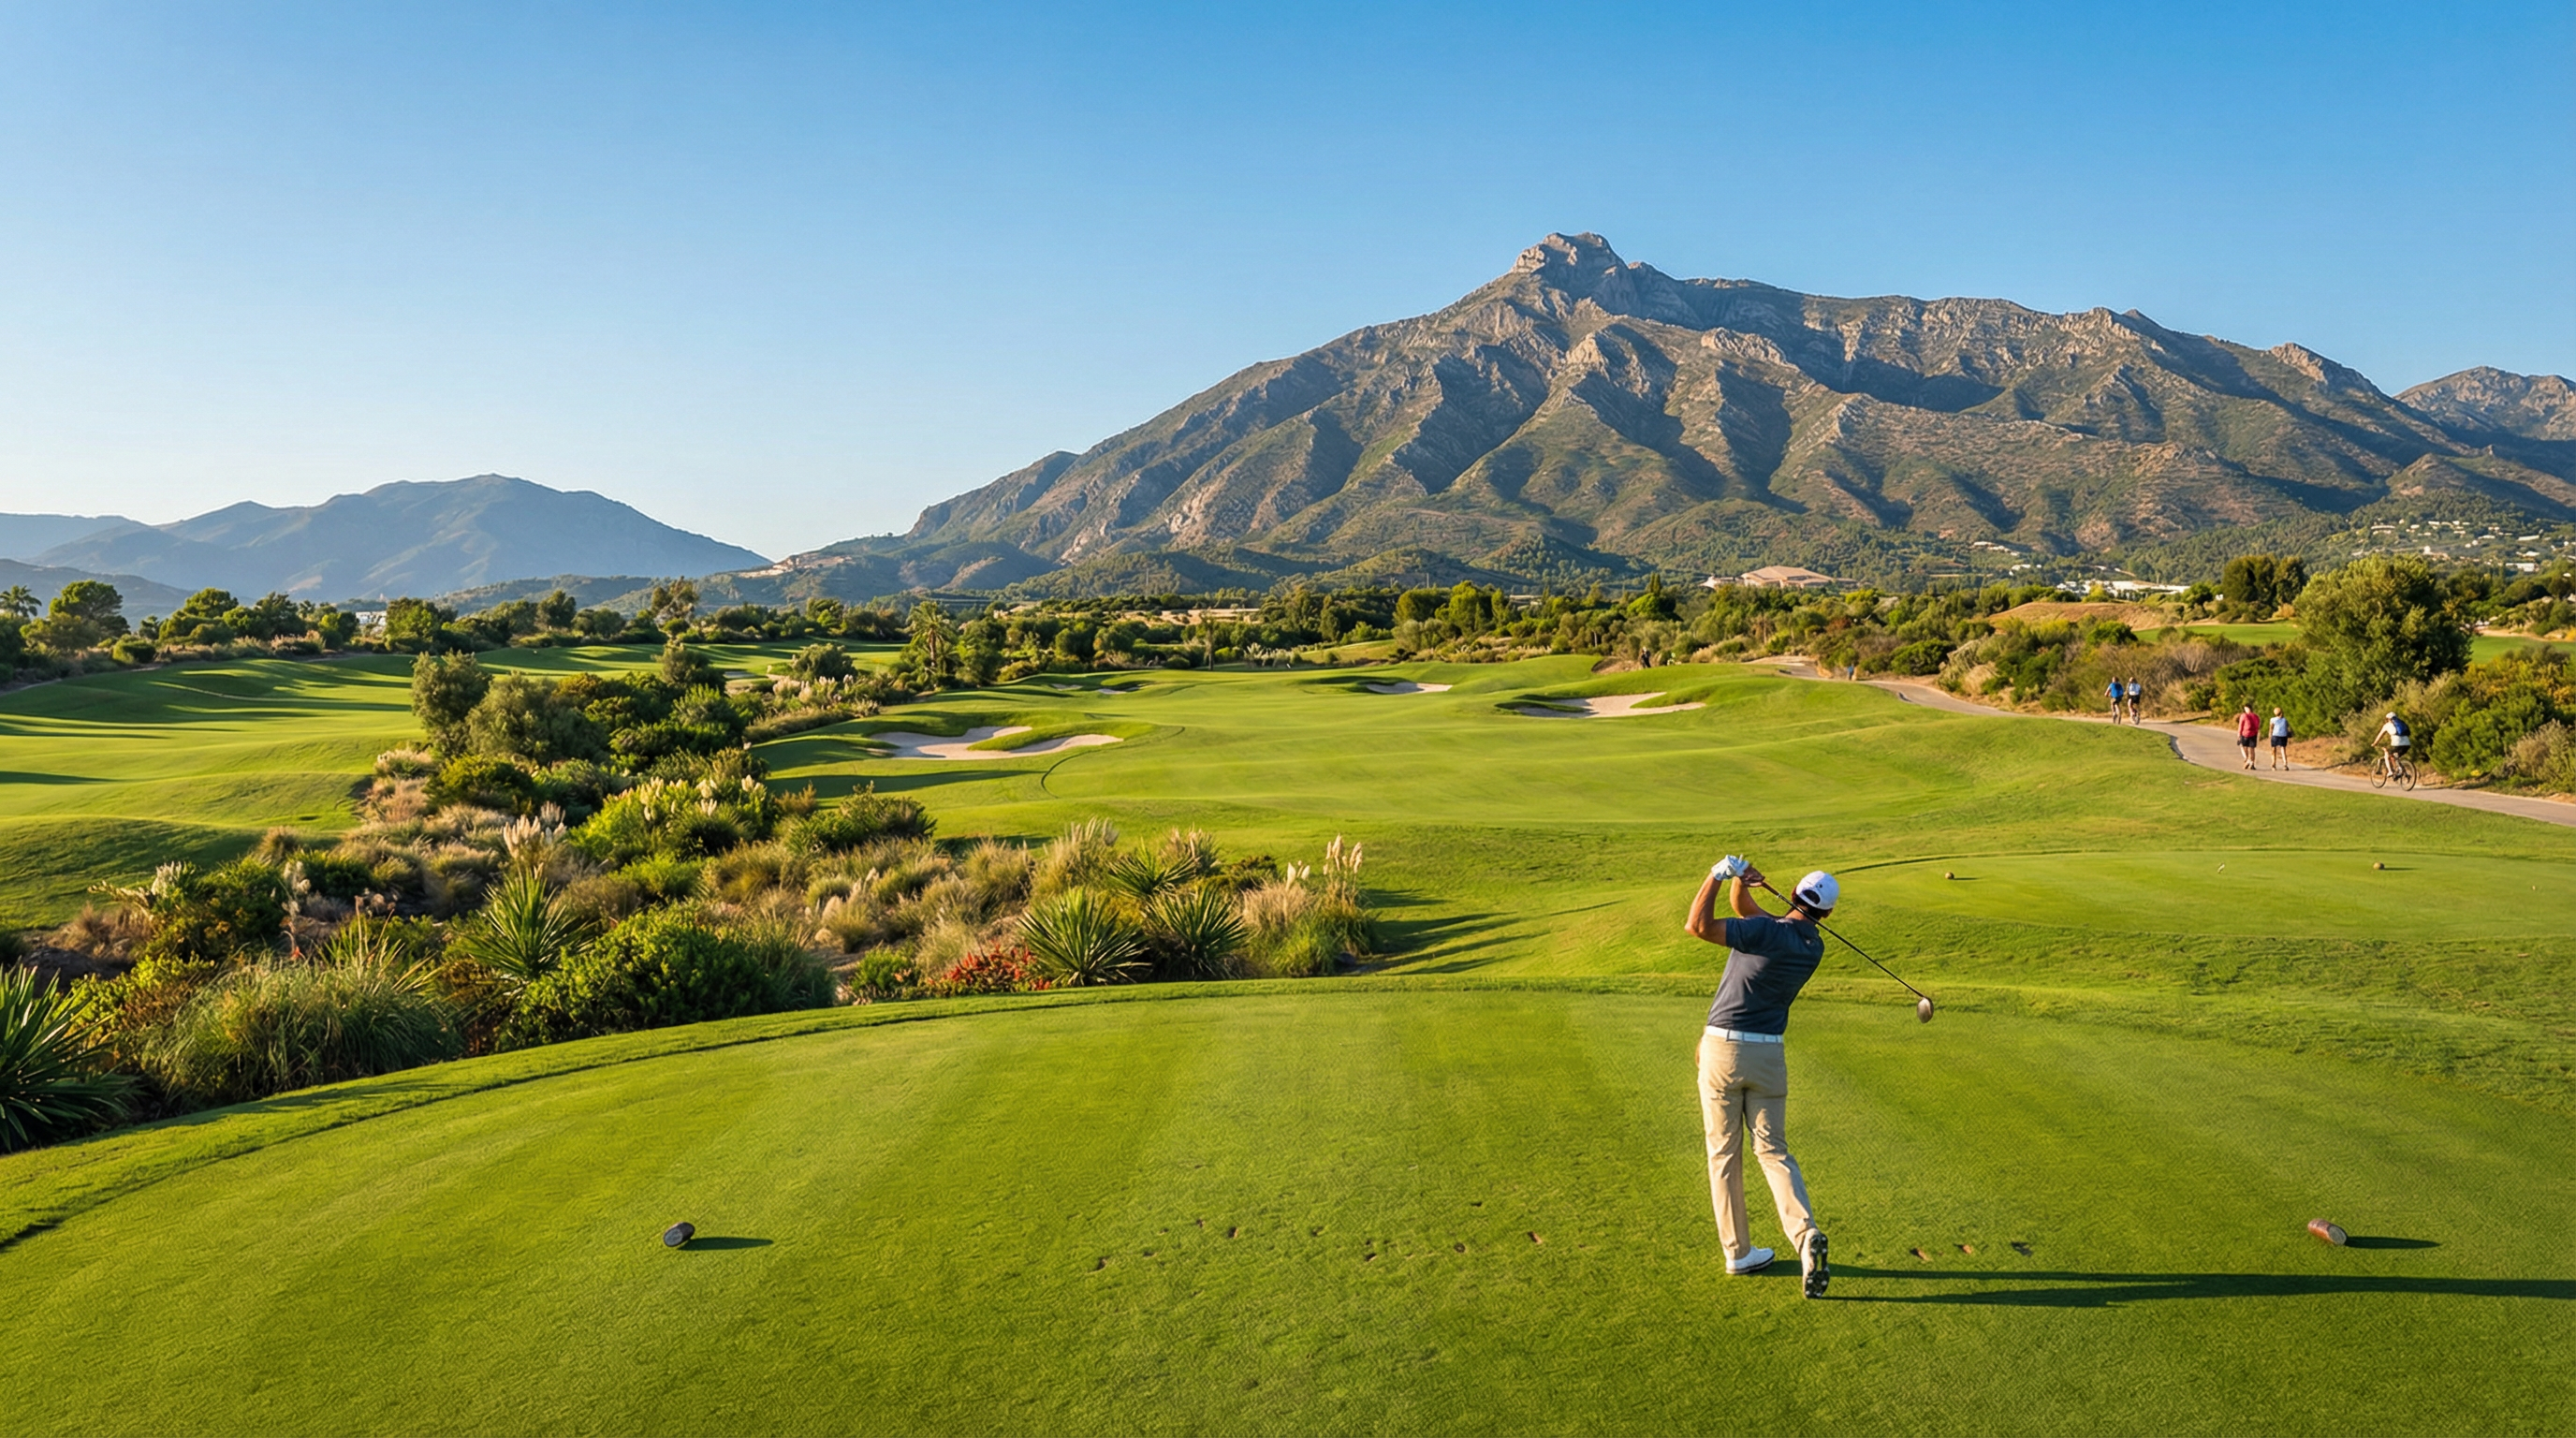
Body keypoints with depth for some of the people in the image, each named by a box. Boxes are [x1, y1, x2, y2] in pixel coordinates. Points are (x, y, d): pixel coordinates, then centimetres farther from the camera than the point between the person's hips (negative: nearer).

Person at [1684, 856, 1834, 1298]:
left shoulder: (1767, 932, -15)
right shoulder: (1814, 947, 6)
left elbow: (1697, 926, -21)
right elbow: (1745, 911, 13)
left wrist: (1720, 874, -12)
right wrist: (1739, 883, -5)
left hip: (1721, 1050, -4)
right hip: (1768, 1055, 4)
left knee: (1724, 1153, 8)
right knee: (1773, 1151, 9)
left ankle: (1739, 1252, 14)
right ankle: (1806, 1235, -14)